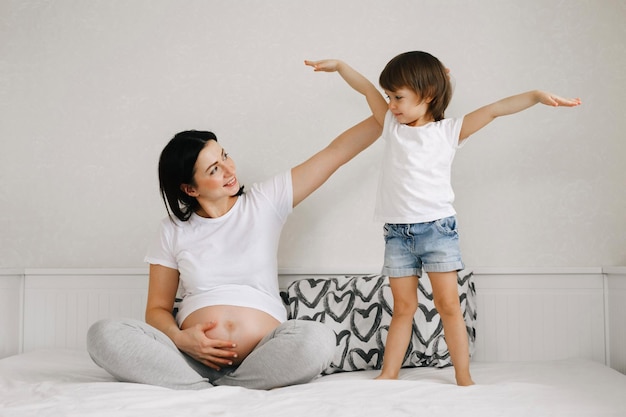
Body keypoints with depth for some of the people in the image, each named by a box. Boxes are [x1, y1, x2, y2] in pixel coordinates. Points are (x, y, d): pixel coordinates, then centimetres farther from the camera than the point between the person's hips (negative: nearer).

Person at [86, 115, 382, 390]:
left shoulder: (266, 202, 7)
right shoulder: (174, 231, 9)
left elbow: (336, 152, 6)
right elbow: (157, 309, 10)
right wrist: (180, 338, -12)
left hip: (263, 353, 0)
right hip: (197, 356, 1)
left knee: (318, 339, -33)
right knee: (103, 334, -23)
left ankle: (220, 391, -19)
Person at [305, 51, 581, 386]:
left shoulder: (448, 131, 2)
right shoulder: (392, 127, 12)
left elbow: (493, 110, -4)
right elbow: (366, 89, 16)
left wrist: (536, 95, -11)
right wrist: (339, 65, 13)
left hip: (437, 228, -3)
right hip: (397, 232, 3)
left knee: (448, 304, -2)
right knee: (403, 307, 8)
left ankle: (464, 378, 5)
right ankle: (388, 375, 13)